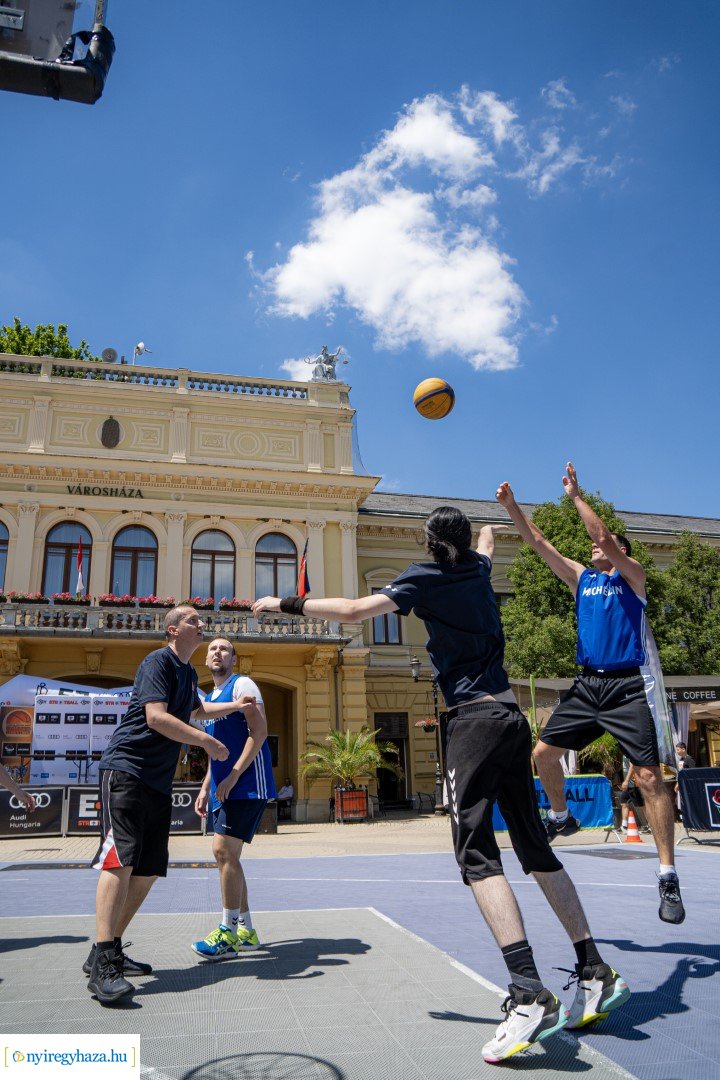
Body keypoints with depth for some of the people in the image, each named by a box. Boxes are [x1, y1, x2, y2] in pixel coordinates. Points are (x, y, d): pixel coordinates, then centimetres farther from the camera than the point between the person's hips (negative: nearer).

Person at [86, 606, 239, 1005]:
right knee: (121, 858, -18)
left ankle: (108, 952, 17)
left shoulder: (188, 672, 18)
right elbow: (156, 717, -22)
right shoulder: (158, 661, -10)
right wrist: (206, 741, -18)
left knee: (148, 870, 7)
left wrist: (236, 705, 33)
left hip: (159, 781, 9)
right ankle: (103, 966, -17)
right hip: (125, 769, -9)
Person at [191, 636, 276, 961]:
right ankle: (246, 931, 20)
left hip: (247, 785, -9)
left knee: (224, 851, -12)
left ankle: (228, 934, -2)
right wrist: (206, 788, 18)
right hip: (223, 788, 9)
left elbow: (259, 732, -16)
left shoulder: (241, 685, -6)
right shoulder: (210, 698, 20)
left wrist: (234, 775, -21)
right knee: (226, 855, 10)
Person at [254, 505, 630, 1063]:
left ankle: (529, 994, -22)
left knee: (477, 852, -12)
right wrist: (489, 529, 63)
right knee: (536, 848, 12)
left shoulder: (426, 577, -4)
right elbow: (488, 542, 40)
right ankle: (596, 973, 16)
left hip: (475, 719, -8)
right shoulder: (479, 569, 14)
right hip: (513, 718, 8)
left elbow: (354, 609, -13)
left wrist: (286, 604, -2)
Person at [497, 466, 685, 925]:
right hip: (588, 684, 6)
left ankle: (669, 877, -3)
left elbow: (605, 536, -15)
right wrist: (512, 506, 4)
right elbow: (539, 542, 10)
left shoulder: (632, 574, 2)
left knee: (649, 776, -10)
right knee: (544, 752, 3)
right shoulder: (582, 578, 15)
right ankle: (561, 818, 28)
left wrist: (576, 495, -12)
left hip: (629, 688, -5)